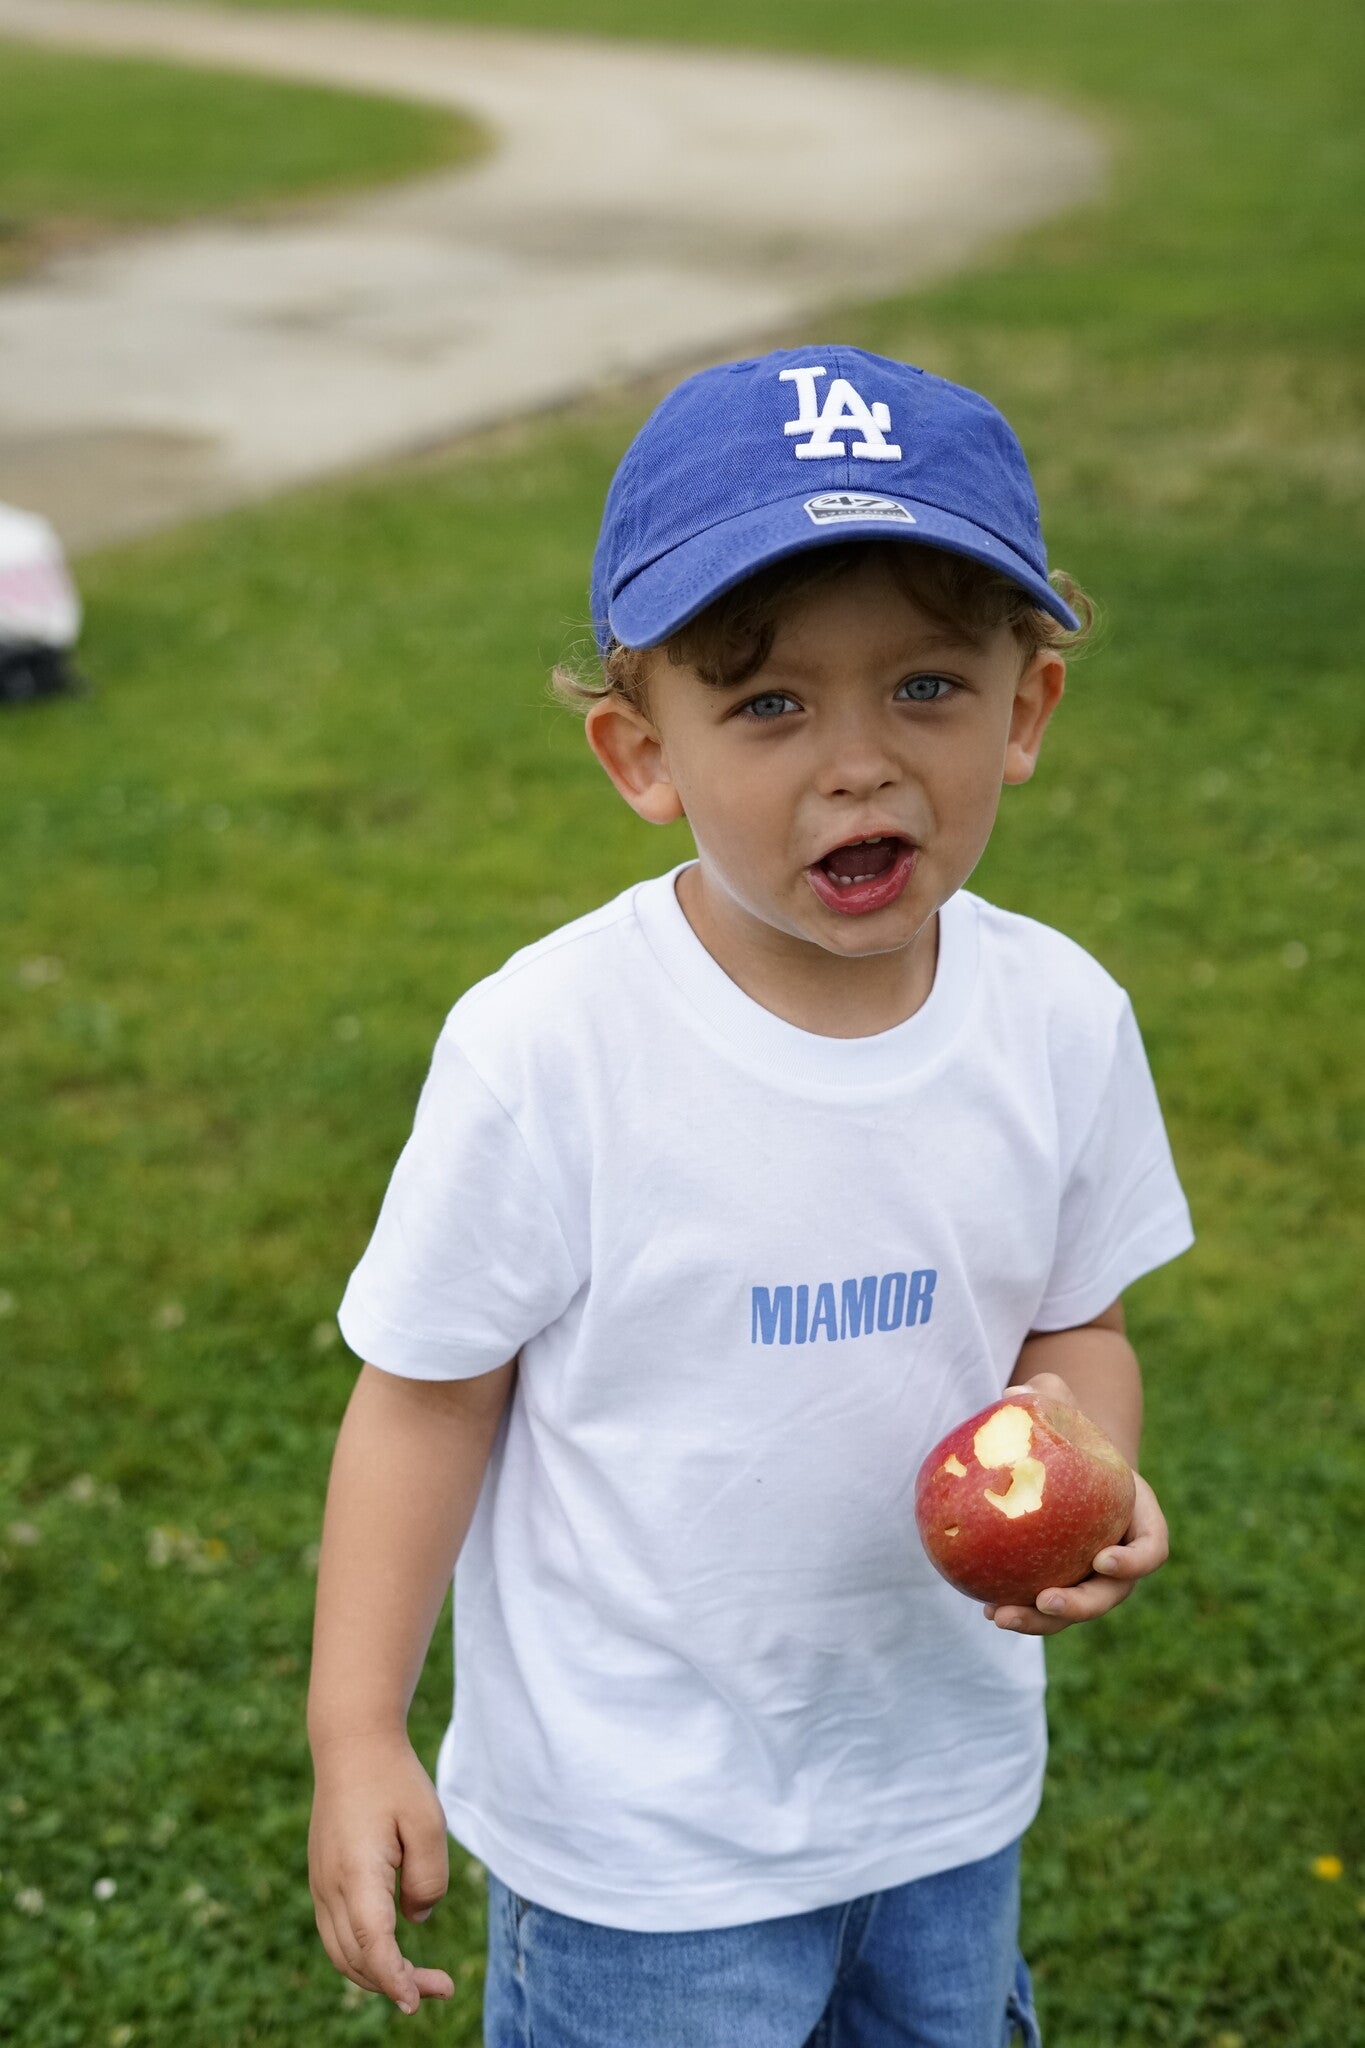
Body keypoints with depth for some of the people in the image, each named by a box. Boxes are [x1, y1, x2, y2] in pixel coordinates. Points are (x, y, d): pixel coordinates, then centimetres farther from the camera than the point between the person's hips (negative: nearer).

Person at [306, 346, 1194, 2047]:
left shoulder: (1064, 1023, -11)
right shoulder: (548, 1048, -23)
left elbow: (1073, 1330, 4)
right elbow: (427, 1393, -13)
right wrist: (357, 1735, -16)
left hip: (948, 1774, 4)